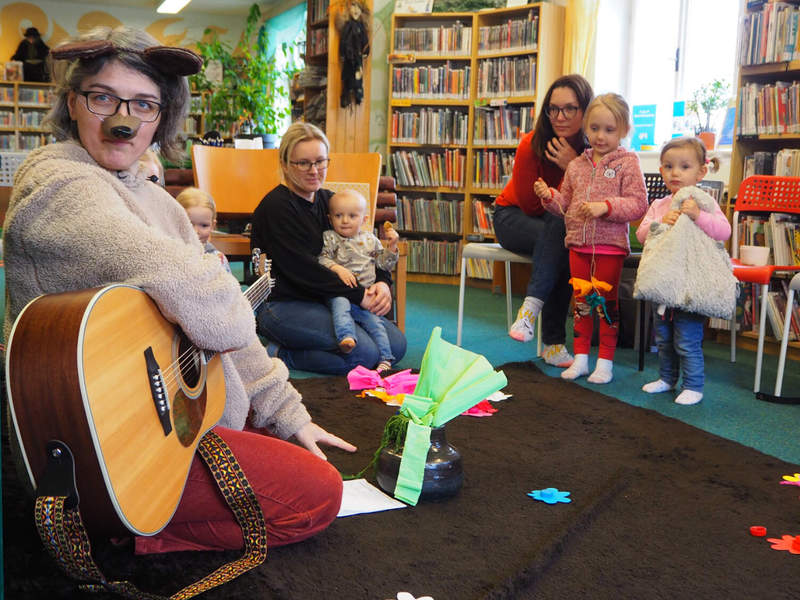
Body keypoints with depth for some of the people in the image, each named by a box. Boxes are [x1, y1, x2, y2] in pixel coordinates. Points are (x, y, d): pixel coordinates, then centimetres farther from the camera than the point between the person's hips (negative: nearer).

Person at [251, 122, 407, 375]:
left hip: (325, 301, 9)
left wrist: (382, 282, -10)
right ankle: (280, 354, -6)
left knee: (396, 344, -2)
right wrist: (360, 295, -19)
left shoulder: (328, 200, 12)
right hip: (281, 305, -9)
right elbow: (302, 269, -20)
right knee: (365, 352, -23)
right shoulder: (275, 207, -13)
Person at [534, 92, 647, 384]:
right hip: (579, 244, 5)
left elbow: (638, 204, -12)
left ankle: (605, 362, 14)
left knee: (606, 302, 3)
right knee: (581, 301, 11)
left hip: (610, 246, -5)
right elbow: (565, 204, 15)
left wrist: (606, 206, -24)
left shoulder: (627, 163, -5)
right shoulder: (576, 165, 10)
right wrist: (549, 196, -5)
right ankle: (580, 358, 22)